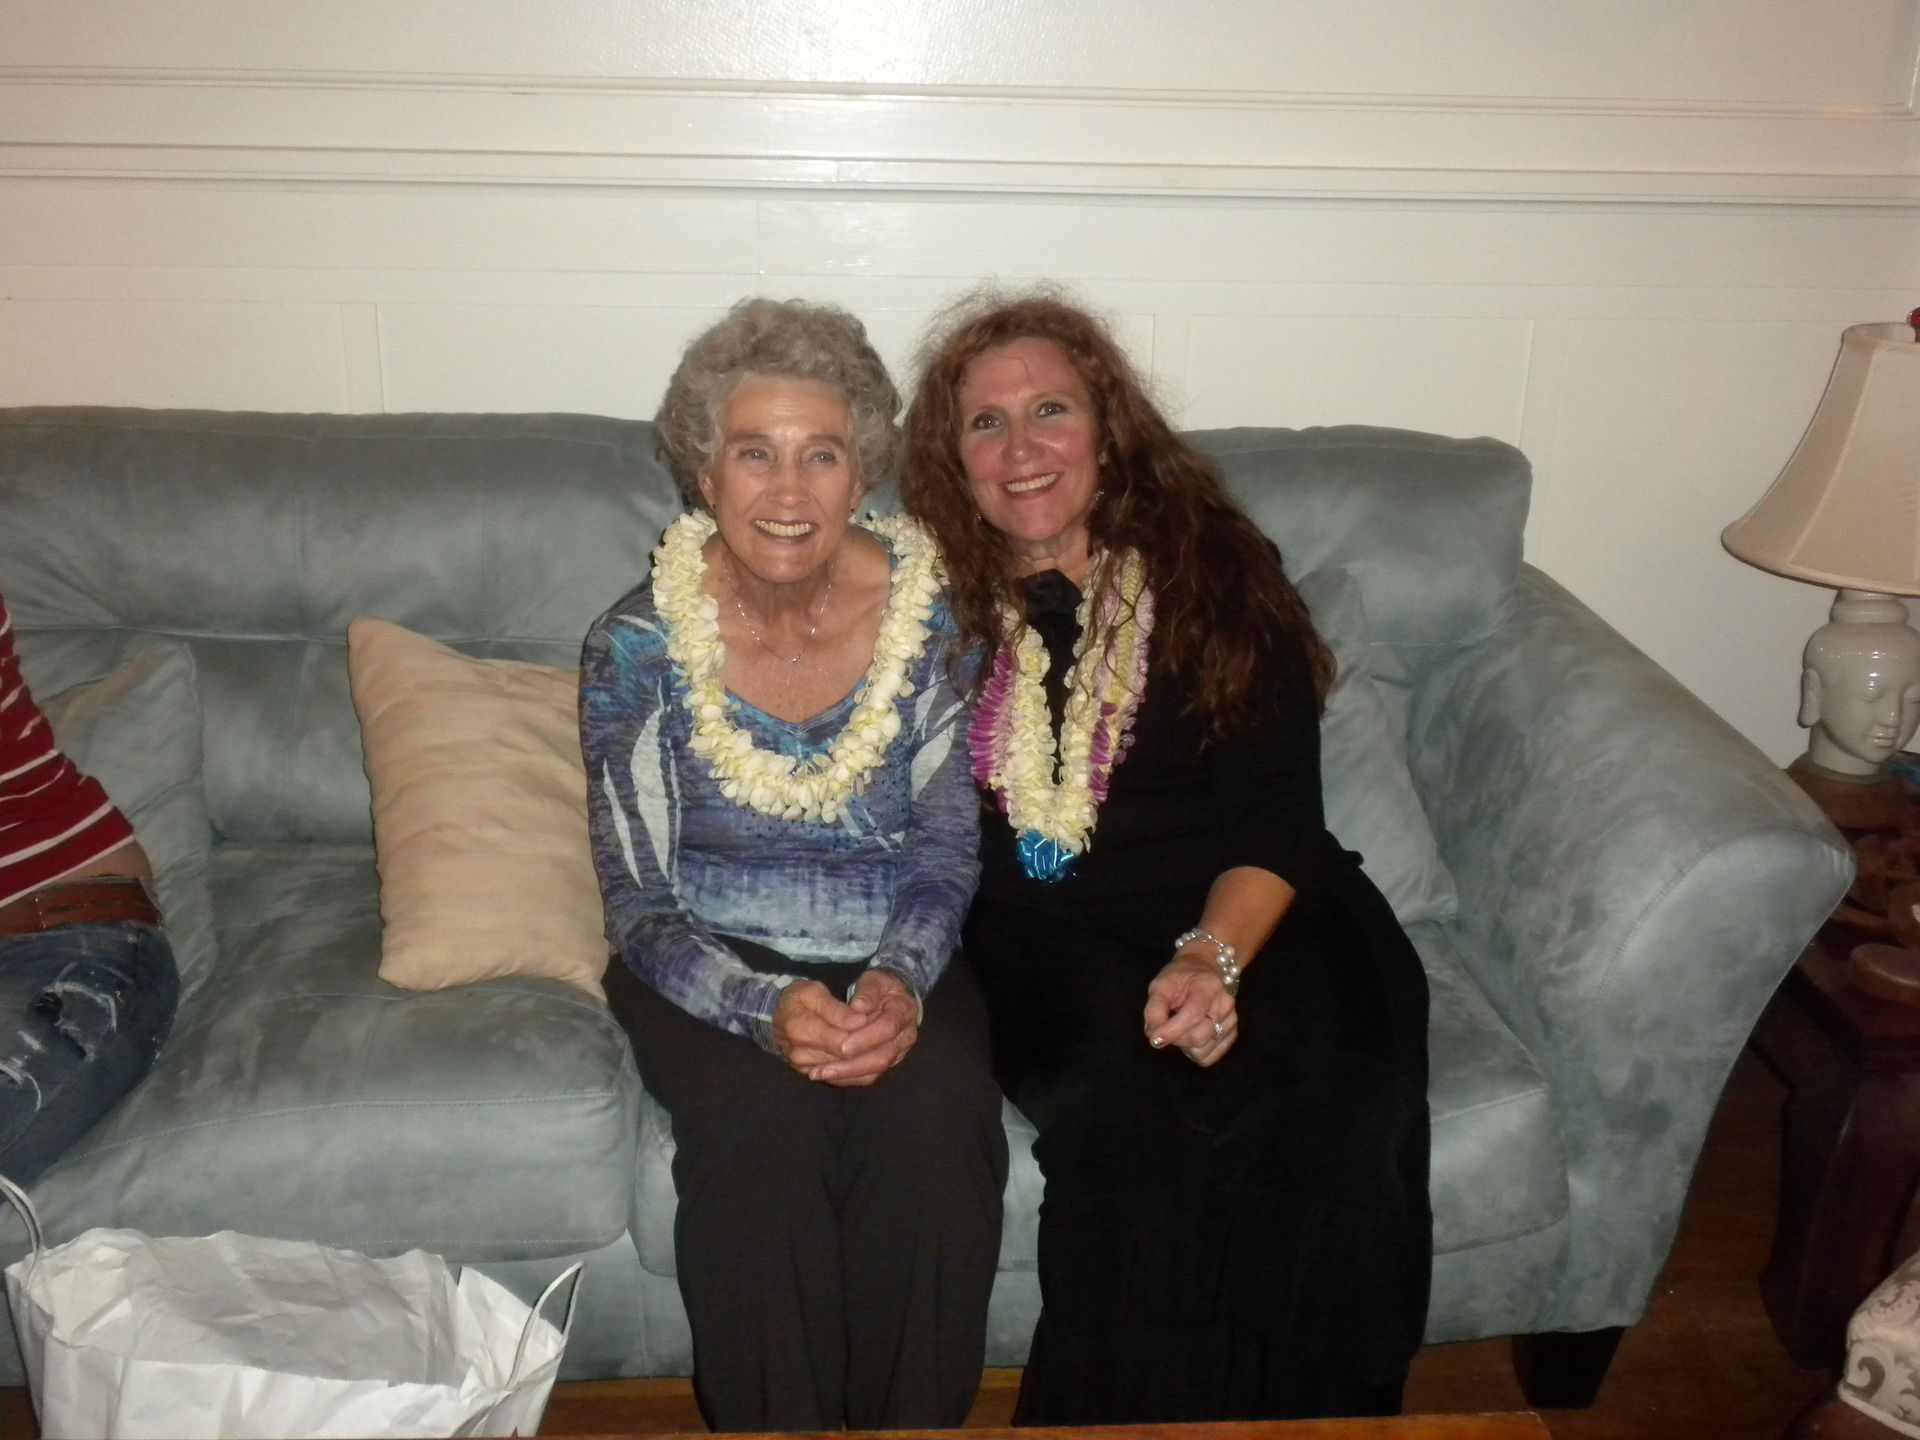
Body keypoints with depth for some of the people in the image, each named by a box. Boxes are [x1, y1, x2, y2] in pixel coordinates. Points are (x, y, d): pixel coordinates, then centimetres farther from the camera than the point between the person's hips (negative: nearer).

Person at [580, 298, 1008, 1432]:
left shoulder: (930, 612, -6)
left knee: (935, 1114, -28)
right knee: (759, 1120, -30)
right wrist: (766, 1007, -26)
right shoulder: (639, 646, -9)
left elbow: (947, 846, 0)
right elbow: (640, 901, -8)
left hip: (895, 962, 1)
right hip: (712, 964, -1)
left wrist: (900, 978, -20)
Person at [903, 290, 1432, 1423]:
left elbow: (1279, 819, -3)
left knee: (1338, 1110, -28)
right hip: (1042, 933, 0)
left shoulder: (1215, 568, 3)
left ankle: (1295, 1414, -5)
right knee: (1127, 1103, -32)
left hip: (1239, 915, 1)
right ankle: (1123, 1416, -9)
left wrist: (1213, 955, -20)